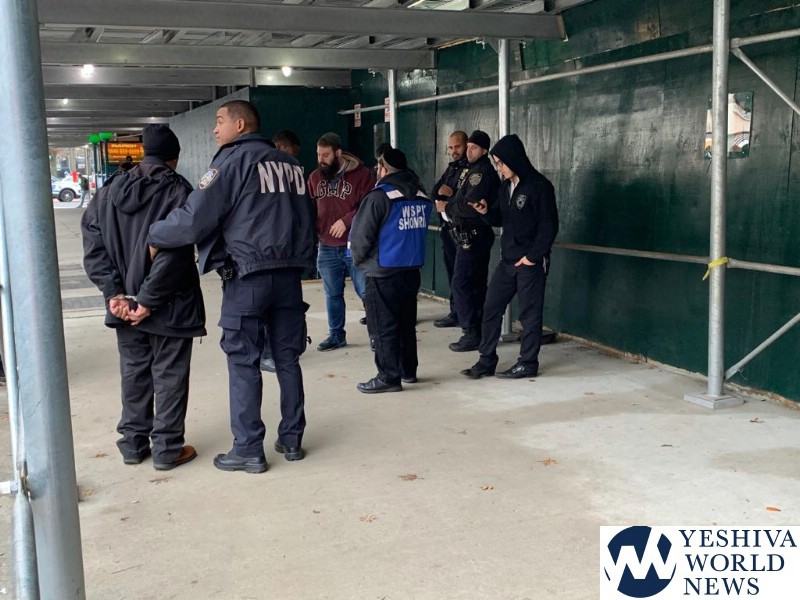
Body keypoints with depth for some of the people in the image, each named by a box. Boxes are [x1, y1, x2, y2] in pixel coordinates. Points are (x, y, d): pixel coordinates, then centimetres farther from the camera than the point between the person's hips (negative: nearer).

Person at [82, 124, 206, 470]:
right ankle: (167, 448, 12)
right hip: (168, 305, -5)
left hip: (125, 303, 5)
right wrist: (149, 299, -15)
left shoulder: (111, 190, 6)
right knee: (169, 375, 6)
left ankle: (133, 443, 25)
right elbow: (174, 252, -20)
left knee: (133, 372, 16)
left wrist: (114, 292, -4)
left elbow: (93, 243, 0)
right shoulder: (178, 191, -11)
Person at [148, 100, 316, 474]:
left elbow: (194, 218, -14)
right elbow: (307, 220, 17)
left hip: (247, 277, -6)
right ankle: (291, 440, 21)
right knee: (287, 359, 12)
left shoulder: (234, 160, -7)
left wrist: (154, 237, -1)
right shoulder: (289, 164, 14)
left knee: (243, 363, 2)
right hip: (289, 274, 6)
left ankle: (248, 450, 7)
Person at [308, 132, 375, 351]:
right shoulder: (315, 177, 7)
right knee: (332, 294, 15)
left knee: (366, 291, 1)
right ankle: (336, 335, 28)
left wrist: (347, 220, -21)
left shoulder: (361, 174, -10)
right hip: (327, 247, 5)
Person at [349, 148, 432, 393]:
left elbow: (361, 235, -14)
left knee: (383, 327, 1)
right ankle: (408, 370, 26)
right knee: (407, 323, 17)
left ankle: (389, 377, 4)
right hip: (412, 270, 7)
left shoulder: (379, 197, -14)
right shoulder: (421, 197, 7)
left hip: (383, 274, -7)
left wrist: (359, 259, 4)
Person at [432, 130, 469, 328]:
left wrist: (447, 206, -11)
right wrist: (440, 190, -7)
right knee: (452, 273, 13)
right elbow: (434, 192, 15)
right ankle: (455, 313, 20)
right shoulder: (451, 168, 17)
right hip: (448, 229, 9)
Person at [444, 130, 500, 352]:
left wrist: (447, 207, -9)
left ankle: (471, 334, -7)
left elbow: (469, 206, -23)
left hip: (472, 237, -11)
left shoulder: (482, 173, -14)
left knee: (461, 284, -9)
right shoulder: (476, 171, 18)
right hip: (477, 235, 11)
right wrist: (452, 204, -2)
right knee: (477, 284, 14)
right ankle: (480, 330, 20)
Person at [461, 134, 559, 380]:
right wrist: (487, 212, 0)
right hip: (507, 260, 8)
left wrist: (533, 256, -15)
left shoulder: (539, 186, -12)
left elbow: (549, 226, -13)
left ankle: (528, 363, 13)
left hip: (531, 262, -8)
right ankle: (486, 361, 16)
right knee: (491, 309, 7)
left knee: (530, 313, 2)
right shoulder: (506, 186, 11)